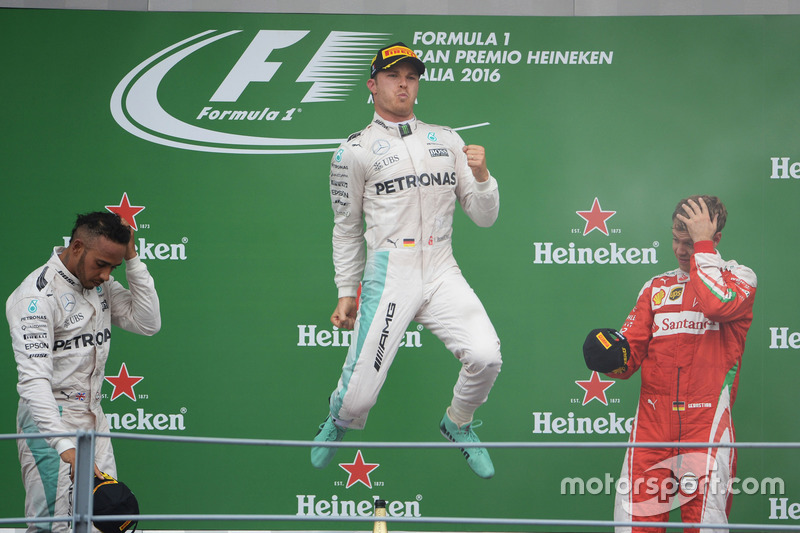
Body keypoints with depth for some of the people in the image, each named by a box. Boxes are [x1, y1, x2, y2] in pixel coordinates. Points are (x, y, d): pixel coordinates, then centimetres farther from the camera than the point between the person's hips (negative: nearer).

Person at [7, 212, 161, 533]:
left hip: (94, 419, 8)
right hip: (49, 422, -8)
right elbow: (34, 381, -26)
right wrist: (65, 448, -37)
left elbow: (148, 324, 2)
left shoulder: (100, 283, 7)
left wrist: (132, 260, -6)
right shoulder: (37, 295, -18)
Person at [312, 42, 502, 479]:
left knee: (485, 357, -20)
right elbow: (346, 230, 13)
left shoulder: (447, 141, 15)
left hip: (442, 274, 3)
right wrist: (346, 292, 10)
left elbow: (484, 218, 12)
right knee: (358, 397, -10)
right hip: (388, 275, -3)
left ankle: (457, 424, 13)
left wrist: (480, 175, -7)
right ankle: (338, 423, 30)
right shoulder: (355, 151, 6)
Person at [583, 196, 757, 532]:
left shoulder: (738, 278, 7)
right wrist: (615, 358, -8)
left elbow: (719, 304, -17)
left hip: (706, 422, -3)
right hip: (653, 421, 4)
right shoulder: (657, 287, 20)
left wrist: (702, 243, -8)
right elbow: (632, 350, 15)